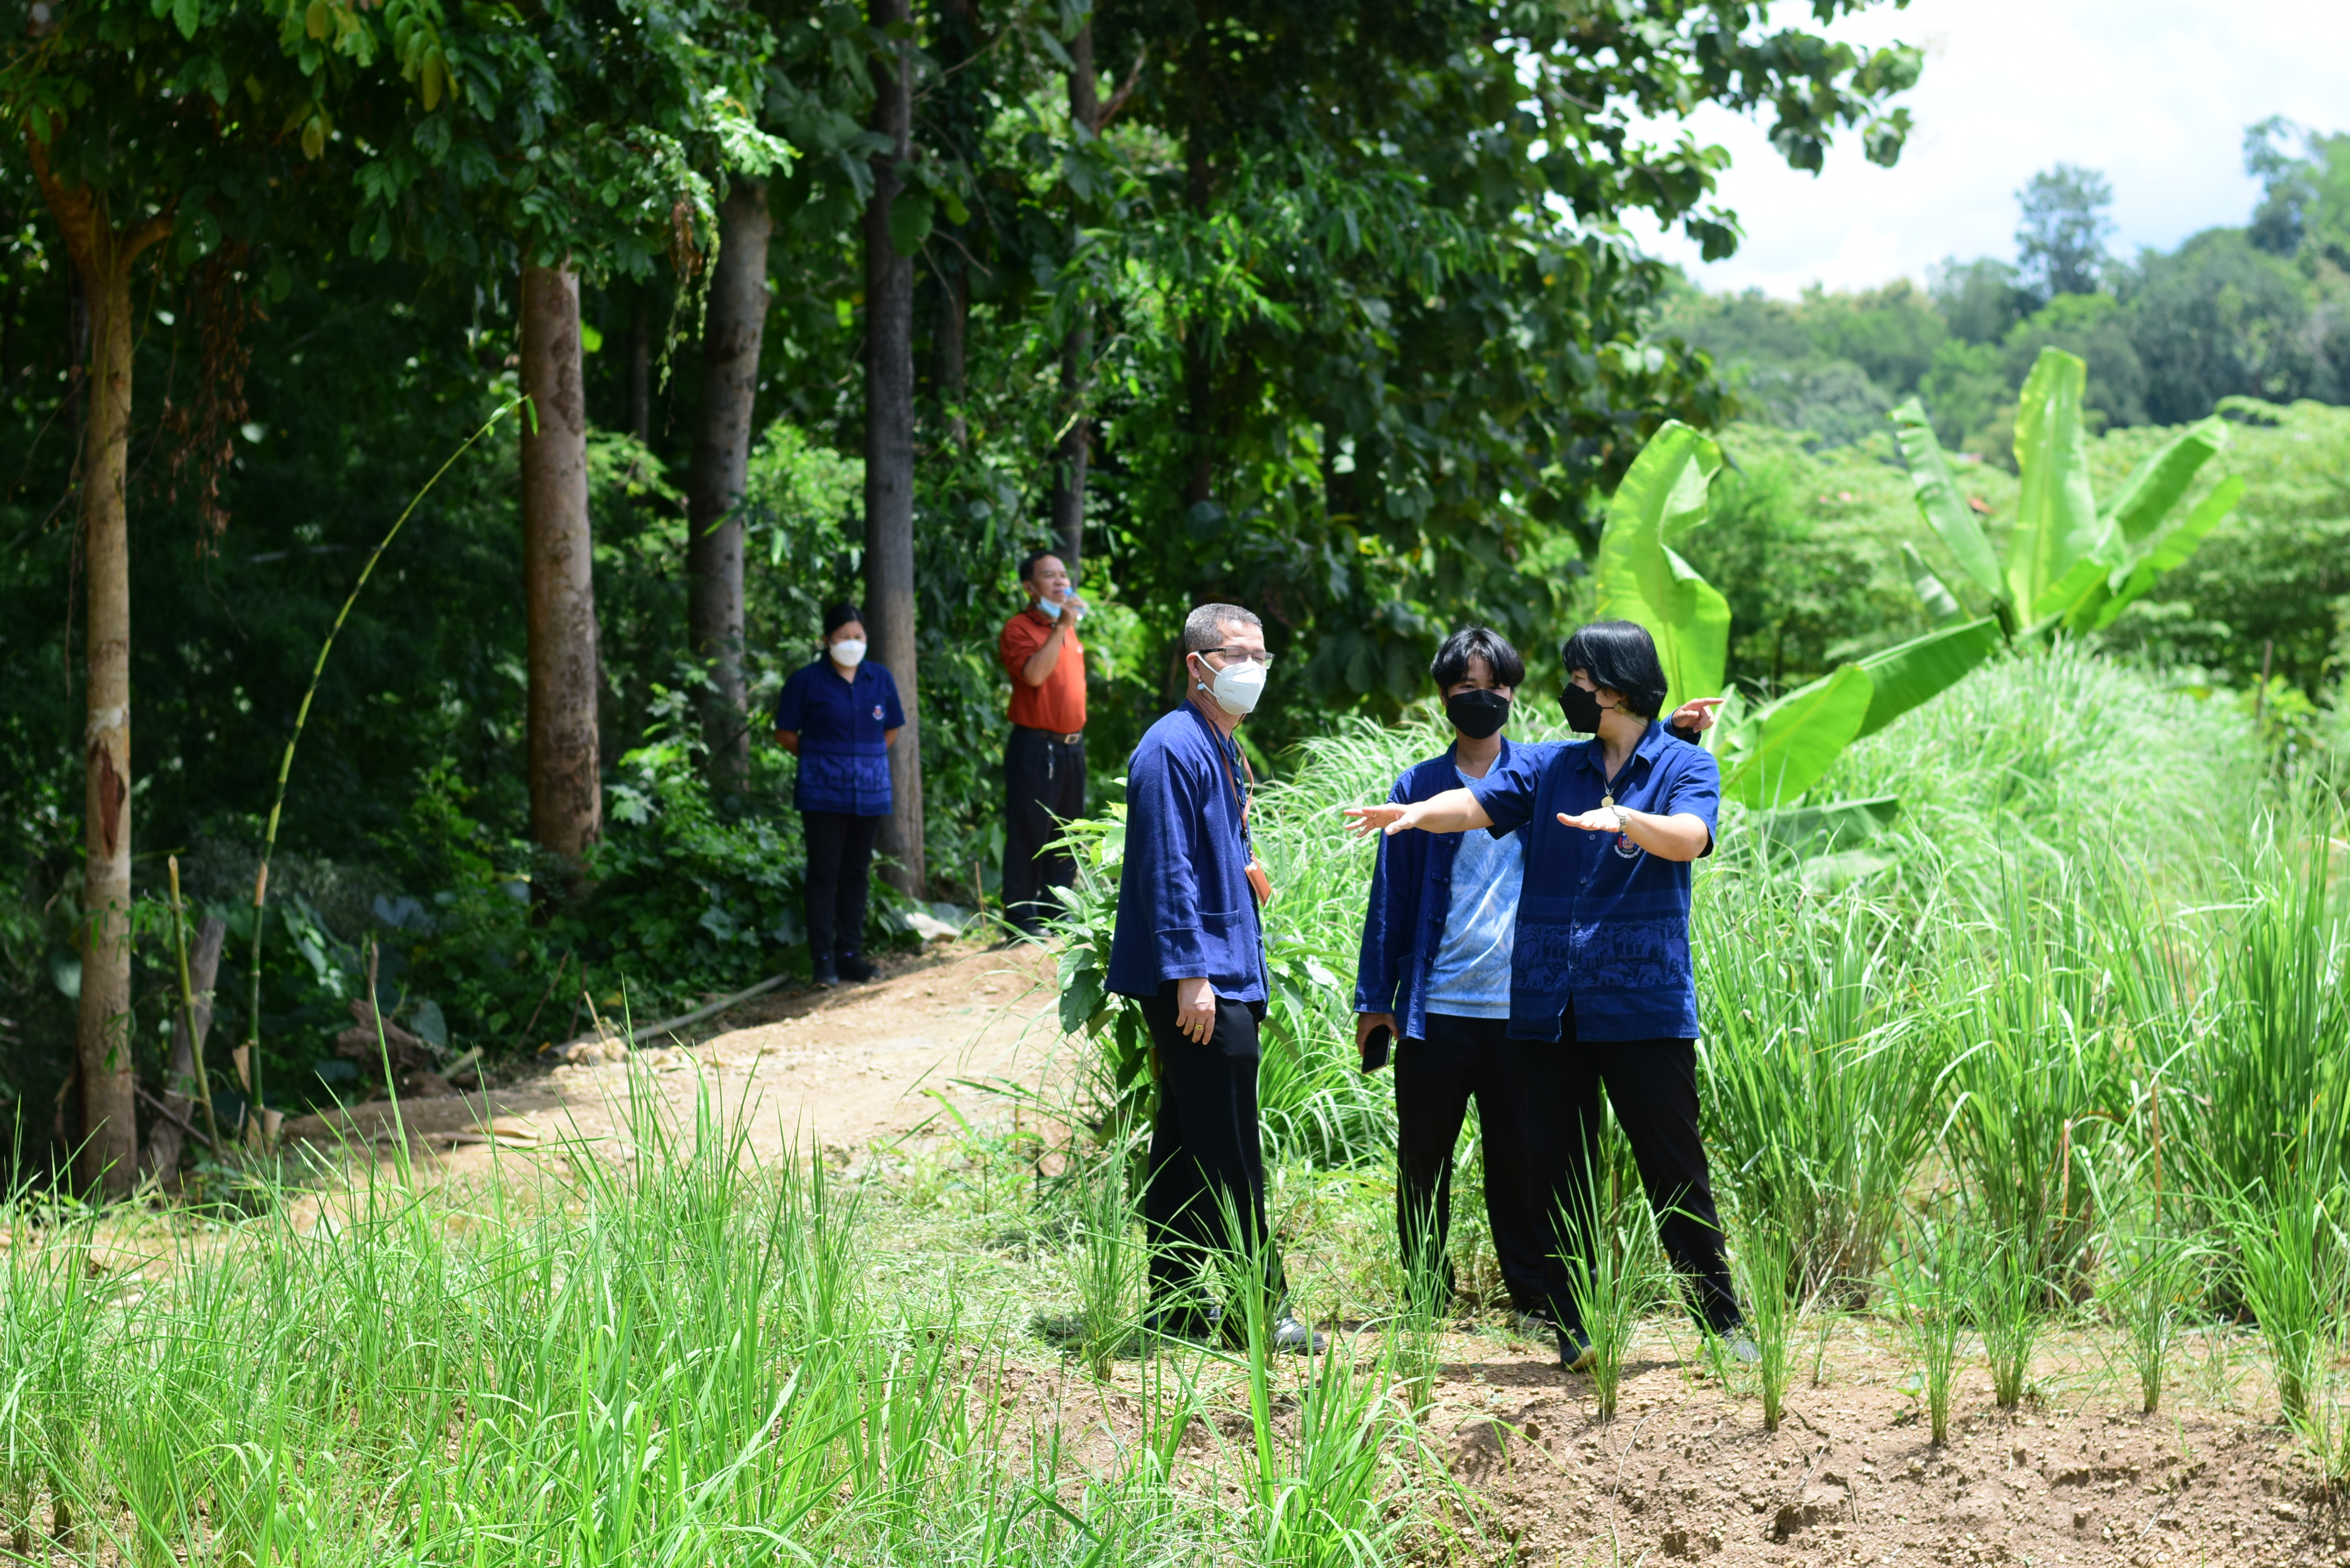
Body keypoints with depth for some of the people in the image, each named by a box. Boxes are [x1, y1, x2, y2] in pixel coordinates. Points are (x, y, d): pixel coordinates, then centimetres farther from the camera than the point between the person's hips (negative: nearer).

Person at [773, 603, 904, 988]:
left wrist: (866, 757, 6)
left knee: (856, 872, 8)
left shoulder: (880, 679, 7)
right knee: (824, 872, -3)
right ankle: (822, 957, -1)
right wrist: (818, 759, 2)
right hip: (823, 793, -4)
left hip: (870, 792, 4)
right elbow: (786, 734, 1)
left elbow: (891, 730, 17)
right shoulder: (807, 680, -4)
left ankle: (850, 952, 14)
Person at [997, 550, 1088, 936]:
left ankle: (1055, 912, 18)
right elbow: (1034, 674, -25)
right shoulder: (1018, 630, -9)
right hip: (1035, 745, -8)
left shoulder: (1068, 628, 16)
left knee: (1067, 835, 10)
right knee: (1029, 833, -5)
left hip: (1071, 744, 8)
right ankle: (1021, 917, 0)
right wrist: (1061, 627, -23)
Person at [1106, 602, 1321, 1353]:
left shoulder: (1225, 751, 18)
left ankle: (1177, 1305, 17)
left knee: (1184, 1151, 13)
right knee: (1229, 1154, -7)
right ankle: (1264, 1308, -4)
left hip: (1223, 975, 10)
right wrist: (1191, 974, -22)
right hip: (1199, 980, -10)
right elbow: (1167, 870, -19)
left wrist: (1244, 871, 13)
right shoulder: (1174, 748, -14)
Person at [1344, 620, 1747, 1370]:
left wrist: (1621, 817, -35)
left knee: (1675, 1170, -1)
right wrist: (1418, 812, -23)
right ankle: (1574, 1328, 9)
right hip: (1549, 1006, 4)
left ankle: (1723, 1322, 8)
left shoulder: (1685, 766, 4)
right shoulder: (1549, 767, 14)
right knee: (1560, 1175, 4)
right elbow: (1477, 802, -2)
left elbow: (1689, 837, -16)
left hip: (1645, 1005, -4)